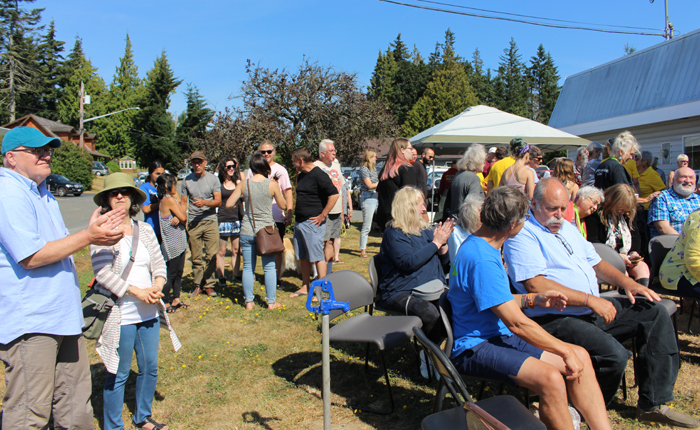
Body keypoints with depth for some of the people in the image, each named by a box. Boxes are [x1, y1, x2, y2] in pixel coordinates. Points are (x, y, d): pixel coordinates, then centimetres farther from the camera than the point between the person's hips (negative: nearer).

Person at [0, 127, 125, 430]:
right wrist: (88, 236, -18)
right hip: (29, 323, -10)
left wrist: (95, 233, 10)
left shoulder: (41, 193, 17)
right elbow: (31, 257, -21)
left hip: (62, 315, 10)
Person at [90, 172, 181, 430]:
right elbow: (103, 272, -16)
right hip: (119, 316, -6)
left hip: (149, 312, 6)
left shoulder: (145, 230, 8)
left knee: (150, 368, 16)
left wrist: (157, 286, -11)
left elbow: (159, 264, 9)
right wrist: (137, 292, -19)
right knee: (119, 375, 4)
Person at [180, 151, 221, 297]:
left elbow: (218, 201, -1)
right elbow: (183, 202, 11)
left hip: (210, 221, -1)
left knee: (212, 256, -4)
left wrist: (204, 202, -20)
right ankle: (198, 285, 15)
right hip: (193, 223, 1)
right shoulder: (187, 181, 8)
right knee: (196, 257, 4)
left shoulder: (213, 179, 3)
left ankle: (209, 285, 7)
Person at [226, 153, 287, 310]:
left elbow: (229, 204, 1)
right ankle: (271, 302, 13)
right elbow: (283, 205, 5)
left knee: (248, 267, 10)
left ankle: (249, 302, 17)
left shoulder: (244, 184, -1)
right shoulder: (272, 184, -6)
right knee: (269, 267, 8)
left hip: (247, 231, 2)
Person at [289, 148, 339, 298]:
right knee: (302, 256, 13)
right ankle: (305, 287, 24)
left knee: (317, 256, -5)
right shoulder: (301, 175, 15)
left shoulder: (319, 175, -13)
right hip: (299, 222, 9)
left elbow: (334, 194, -21)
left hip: (313, 223, -9)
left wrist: (322, 216, -18)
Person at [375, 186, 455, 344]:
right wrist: (436, 242, -13)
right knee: (429, 313, -33)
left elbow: (444, 263, 19)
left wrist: (443, 242, 0)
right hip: (400, 293, -6)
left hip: (430, 290, 7)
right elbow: (409, 263, -20)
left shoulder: (424, 230, 16)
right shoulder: (393, 233, -5)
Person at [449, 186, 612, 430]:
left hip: (498, 336, 10)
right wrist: (566, 351, -13)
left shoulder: (480, 245, 11)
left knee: (581, 357, 1)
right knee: (550, 378, -30)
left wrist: (534, 300, 9)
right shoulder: (481, 260, -23)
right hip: (474, 348, -10)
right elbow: (517, 323, -23)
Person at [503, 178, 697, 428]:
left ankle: (652, 404, 7)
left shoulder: (567, 228, 20)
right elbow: (536, 285, -22)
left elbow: (594, 262, 26)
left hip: (594, 308, 10)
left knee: (656, 314, 4)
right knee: (614, 354, -29)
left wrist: (626, 282, 7)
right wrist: (590, 299, -21)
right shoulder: (522, 235, -12)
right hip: (554, 319, -10)